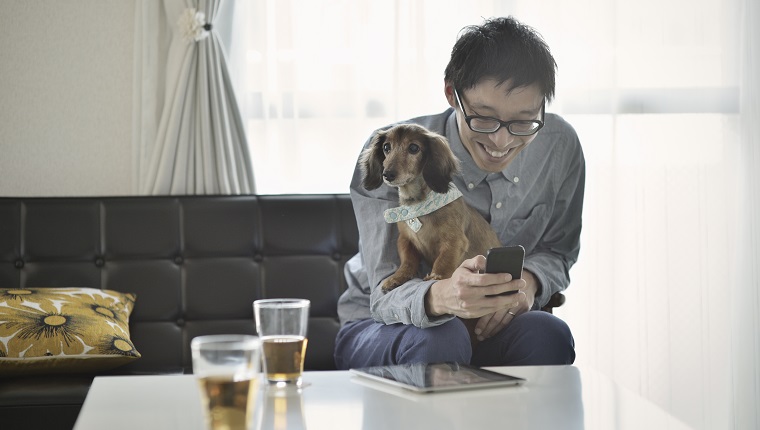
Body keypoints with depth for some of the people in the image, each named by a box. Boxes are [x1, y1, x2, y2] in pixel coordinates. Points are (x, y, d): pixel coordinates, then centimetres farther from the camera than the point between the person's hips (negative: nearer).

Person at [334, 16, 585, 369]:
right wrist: (440, 297, -52)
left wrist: (529, 282, -19)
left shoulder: (561, 146, -10)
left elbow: (557, 251, 6)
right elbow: (385, 295, -27)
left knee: (547, 334, -29)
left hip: (492, 327, 4)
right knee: (439, 340, -38)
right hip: (380, 327, -4)